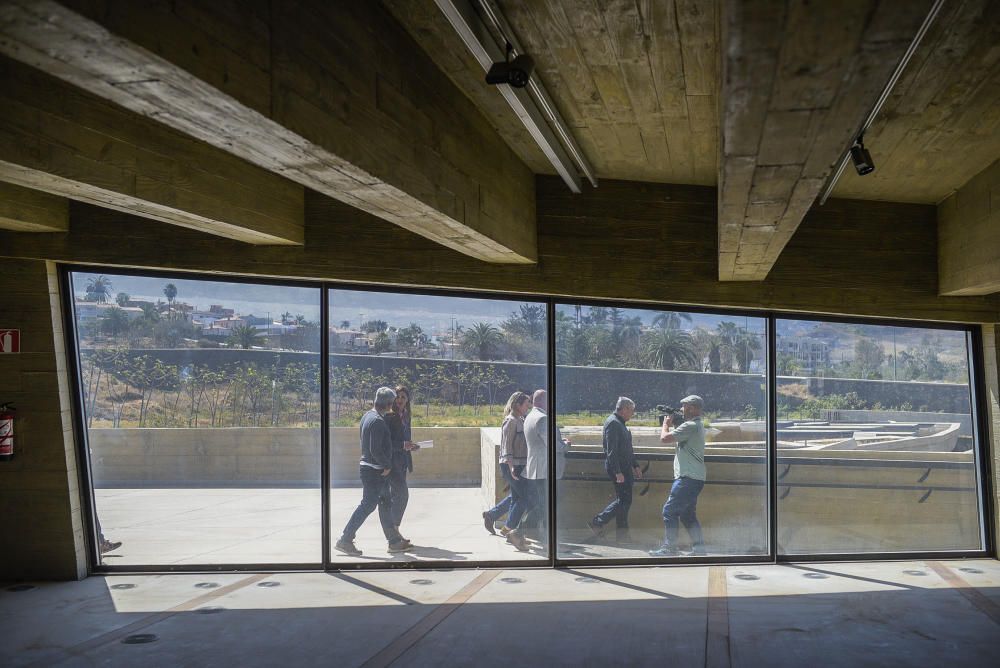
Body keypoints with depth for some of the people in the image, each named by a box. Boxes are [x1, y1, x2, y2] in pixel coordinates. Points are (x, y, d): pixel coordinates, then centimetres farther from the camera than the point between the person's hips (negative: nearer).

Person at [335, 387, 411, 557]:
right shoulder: (377, 421, -21)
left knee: (385, 504, 14)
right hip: (374, 470, -10)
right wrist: (387, 465, -12)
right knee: (368, 504, -5)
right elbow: (375, 450, -25)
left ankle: (395, 542, 21)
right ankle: (345, 540, 0)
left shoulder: (368, 416, 10)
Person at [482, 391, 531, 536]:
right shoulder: (511, 421, -13)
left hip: (519, 465, 9)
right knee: (524, 497, -5)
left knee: (516, 496, 16)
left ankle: (490, 515, 25)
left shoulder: (520, 420, 15)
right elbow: (507, 446, -18)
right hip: (512, 465, -9)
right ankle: (509, 528, 5)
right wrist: (511, 467, -23)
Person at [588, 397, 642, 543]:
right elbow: (611, 450, -21)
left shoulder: (620, 424, 18)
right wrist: (618, 472, -24)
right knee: (624, 500, -8)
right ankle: (598, 522, -1)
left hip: (624, 467, 10)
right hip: (617, 468, -10)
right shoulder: (613, 423, -15)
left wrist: (635, 465, 22)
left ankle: (622, 534, 15)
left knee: (623, 500, 11)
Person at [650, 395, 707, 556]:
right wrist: (673, 424, 15)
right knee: (688, 515, 15)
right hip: (695, 478, 10)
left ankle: (669, 548, -2)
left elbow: (664, 438, -18)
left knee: (670, 511, -5)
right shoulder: (697, 425, 16)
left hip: (688, 478, -10)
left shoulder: (690, 426, -17)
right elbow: (679, 438, 27)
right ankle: (699, 548, 13)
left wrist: (666, 423, 0)